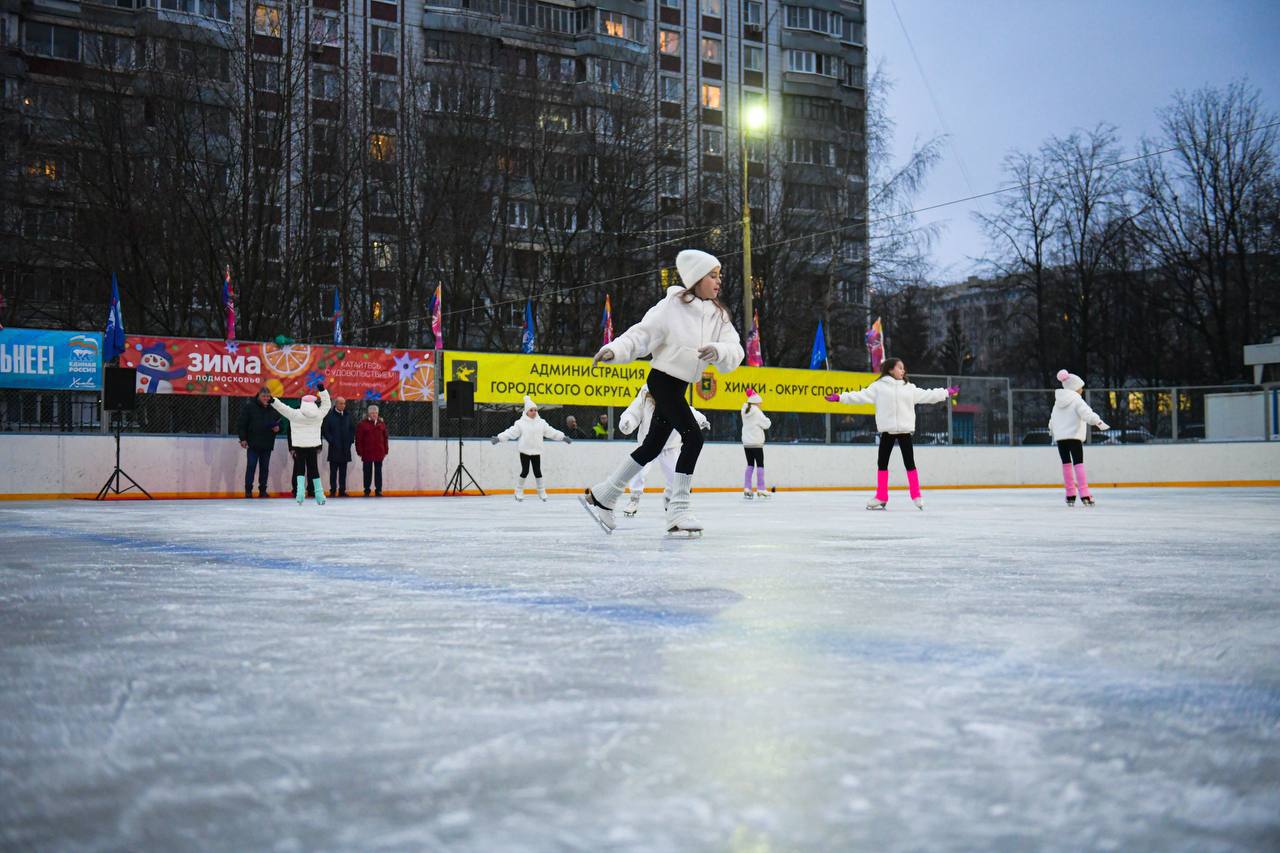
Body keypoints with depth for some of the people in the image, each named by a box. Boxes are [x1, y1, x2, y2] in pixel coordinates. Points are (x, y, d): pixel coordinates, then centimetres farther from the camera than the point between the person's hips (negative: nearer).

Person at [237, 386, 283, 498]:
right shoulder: (249, 407, -3)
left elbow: (279, 423, 20)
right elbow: (242, 424, -4)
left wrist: (277, 428, -3)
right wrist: (243, 439, -9)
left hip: (267, 444, 4)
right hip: (253, 444, -4)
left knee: (265, 468, 8)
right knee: (251, 466, -3)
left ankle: (263, 490, 14)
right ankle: (248, 490, 2)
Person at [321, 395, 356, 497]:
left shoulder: (348, 416, 9)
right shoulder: (329, 416, -4)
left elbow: (353, 429, 18)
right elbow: (324, 430, -4)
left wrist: (351, 440, 6)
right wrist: (331, 441, -10)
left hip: (345, 448, 4)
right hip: (334, 448, -4)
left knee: (343, 471, 8)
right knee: (333, 471, -1)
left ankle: (342, 490, 12)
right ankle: (333, 490, 3)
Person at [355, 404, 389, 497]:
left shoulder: (382, 423, 7)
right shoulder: (362, 424, -4)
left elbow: (385, 438, 10)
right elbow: (359, 439, -4)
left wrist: (386, 450, 7)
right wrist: (360, 451, -7)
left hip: (379, 452, 3)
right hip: (367, 453, -3)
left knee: (378, 471, 7)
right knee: (368, 472, 6)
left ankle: (378, 490, 12)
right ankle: (367, 490, 14)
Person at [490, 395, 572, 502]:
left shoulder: (541, 423, 5)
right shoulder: (520, 423, -5)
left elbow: (552, 432, 9)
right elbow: (511, 432, -10)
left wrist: (563, 437, 7)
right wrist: (499, 438, -19)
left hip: (536, 452, 2)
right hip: (525, 451, -2)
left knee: (537, 472, 6)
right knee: (524, 471, 0)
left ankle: (541, 492, 18)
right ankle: (519, 492, 16)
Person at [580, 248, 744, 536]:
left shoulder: (718, 315, 1)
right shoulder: (672, 306, -15)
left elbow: (734, 353, -10)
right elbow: (642, 334, -16)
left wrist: (718, 351, -32)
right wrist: (614, 350, -32)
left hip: (679, 387, 8)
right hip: (662, 380, -8)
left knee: (652, 446, 14)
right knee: (693, 437, -19)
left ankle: (600, 497, 27)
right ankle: (677, 514, -14)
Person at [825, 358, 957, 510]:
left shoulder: (909, 388, 12)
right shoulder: (878, 386, 0)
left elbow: (927, 395, 19)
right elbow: (861, 395, -6)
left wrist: (947, 393, 20)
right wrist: (840, 397, -15)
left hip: (905, 431, 2)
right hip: (887, 431, -2)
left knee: (910, 463, 4)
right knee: (882, 463, 3)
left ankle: (916, 496, 11)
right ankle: (881, 497, 11)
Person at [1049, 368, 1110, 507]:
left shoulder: (1058, 401, 15)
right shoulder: (1077, 400, -7)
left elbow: (1052, 418, 29)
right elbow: (1087, 413, -25)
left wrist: (1052, 428, 48)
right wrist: (1098, 421, -37)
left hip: (1060, 437, 6)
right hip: (1074, 436, -6)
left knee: (1066, 464, 10)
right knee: (1078, 463, -7)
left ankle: (1070, 495, 13)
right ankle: (1084, 494, -15)